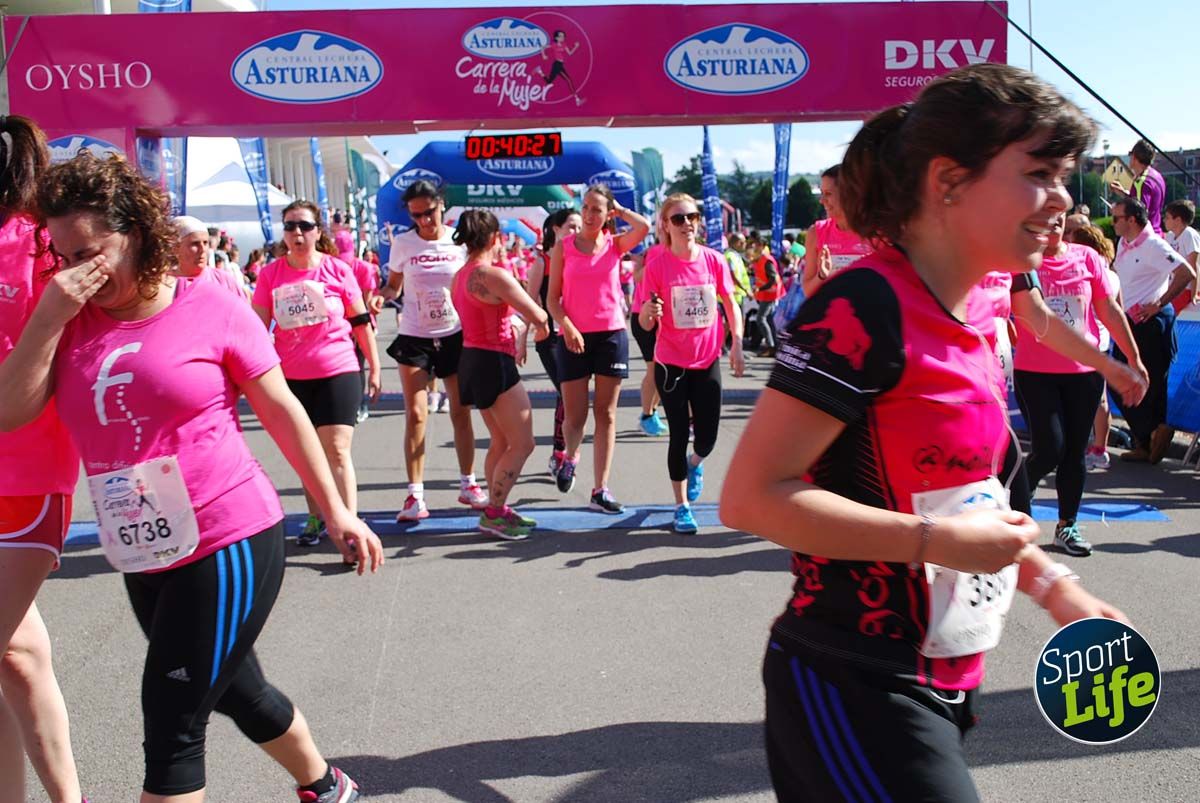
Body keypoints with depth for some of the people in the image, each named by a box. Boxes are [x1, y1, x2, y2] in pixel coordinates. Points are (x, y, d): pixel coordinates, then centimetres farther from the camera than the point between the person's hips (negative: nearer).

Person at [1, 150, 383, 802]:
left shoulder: (209, 308, -8)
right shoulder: (70, 320, 5)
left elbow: (282, 410, -4)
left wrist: (335, 511, -3)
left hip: (229, 545, -6)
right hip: (143, 561, 6)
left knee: (171, 729, -3)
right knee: (236, 692, 23)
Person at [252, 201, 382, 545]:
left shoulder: (338, 270, -3)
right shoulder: (271, 274, 2)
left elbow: (361, 323, 2)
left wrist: (374, 369, 2)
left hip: (337, 372, -3)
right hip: (291, 376, 3)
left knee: (337, 451, -8)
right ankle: (316, 518, 26)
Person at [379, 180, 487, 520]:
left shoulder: (460, 241, -2)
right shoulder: (402, 244, -2)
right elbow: (393, 286, 7)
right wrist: (379, 295, -15)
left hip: (455, 335, 1)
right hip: (414, 338, -1)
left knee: (461, 412, 8)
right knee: (415, 414, -7)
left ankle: (468, 484, 23)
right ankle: (415, 495, -2)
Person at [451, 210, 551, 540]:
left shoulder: (461, 276, 10)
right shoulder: (494, 275, -18)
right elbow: (537, 315, -18)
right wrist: (542, 326, 3)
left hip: (474, 360, 10)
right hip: (494, 364, -10)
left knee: (501, 442, 19)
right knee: (523, 444, -1)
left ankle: (496, 508, 25)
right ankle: (493, 513, 2)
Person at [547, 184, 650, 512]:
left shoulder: (615, 244, 5)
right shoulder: (563, 247, 3)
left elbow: (644, 227, -16)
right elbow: (552, 297, 1)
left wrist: (620, 210, 1)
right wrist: (566, 326, -15)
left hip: (611, 334, 1)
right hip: (573, 337, -1)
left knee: (606, 414, 3)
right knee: (575, 415, 0)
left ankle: (600, 490, 7)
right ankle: (570, 457, 34)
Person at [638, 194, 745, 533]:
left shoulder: (714, 260, -4)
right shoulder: (657, 264, -11)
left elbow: (730, 304, 9)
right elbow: (646, 324, -9)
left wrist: (737, 344, -2)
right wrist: (648, 312, -32)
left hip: (708, 361, 2)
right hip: (671, 364, -2)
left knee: (707, 436, 5)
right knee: (679, 435, 2)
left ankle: (695, 463, 43)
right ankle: (682, 505, 19)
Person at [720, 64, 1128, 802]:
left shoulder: (980, 320, 7)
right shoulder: (865, 307, -19)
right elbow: (751, 497, -23)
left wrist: (1053, 584, 9)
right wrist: (937, 541, -21)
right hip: (854, 690, -8)